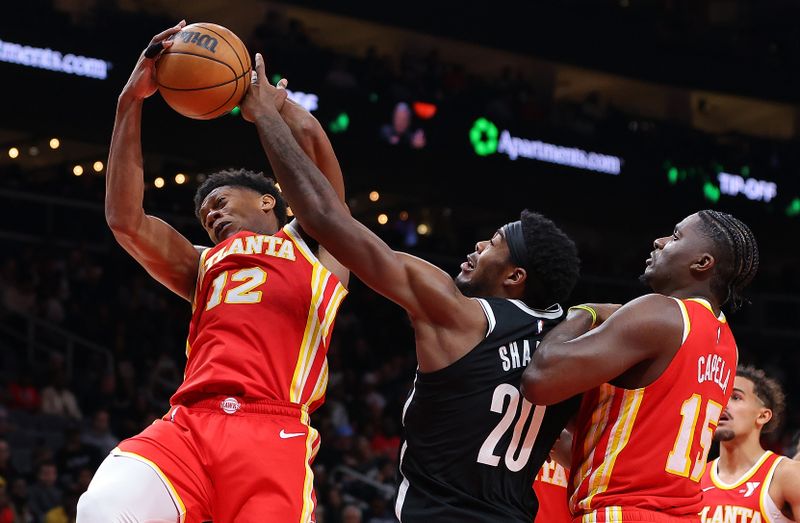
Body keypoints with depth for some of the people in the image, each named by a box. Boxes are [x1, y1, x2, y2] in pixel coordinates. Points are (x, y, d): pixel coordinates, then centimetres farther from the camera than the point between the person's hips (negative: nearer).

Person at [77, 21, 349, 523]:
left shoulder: (314, 245, 23)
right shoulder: (205, 266, 35)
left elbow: (310, 138, 10)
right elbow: (126, 221, 21)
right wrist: (132, 101, 19)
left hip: (271, 434, -3)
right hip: (187, 426, 3)